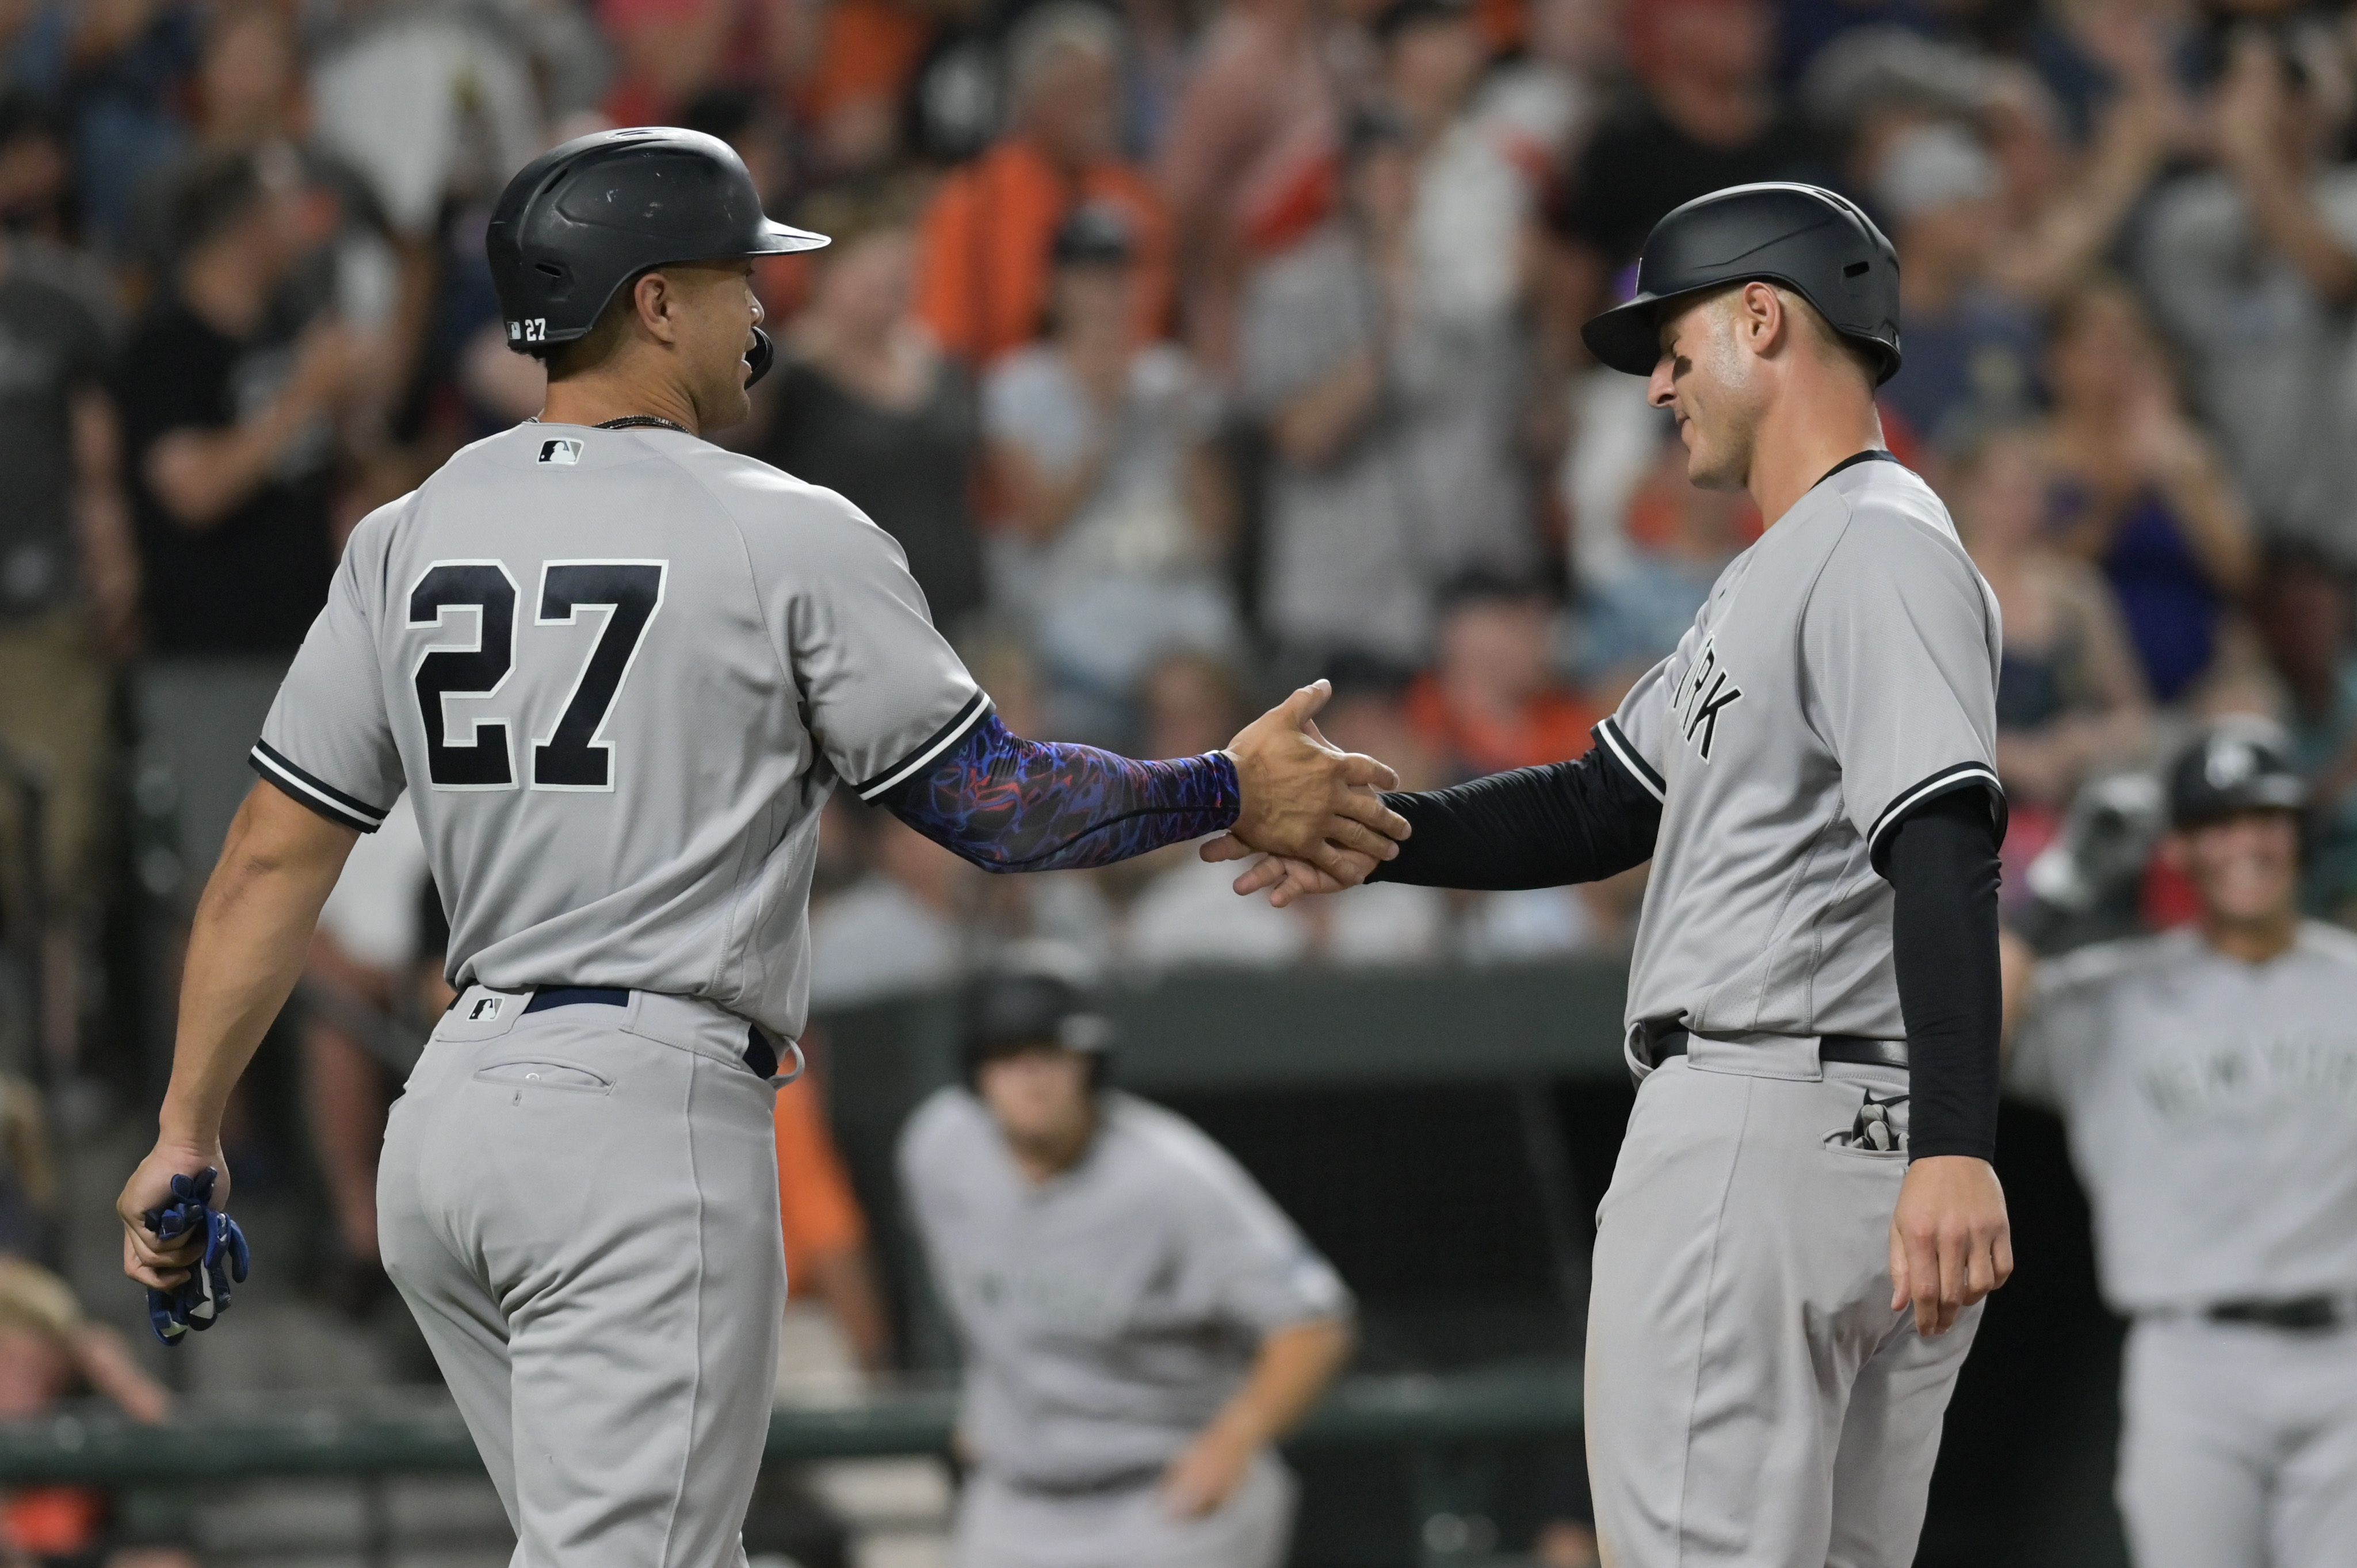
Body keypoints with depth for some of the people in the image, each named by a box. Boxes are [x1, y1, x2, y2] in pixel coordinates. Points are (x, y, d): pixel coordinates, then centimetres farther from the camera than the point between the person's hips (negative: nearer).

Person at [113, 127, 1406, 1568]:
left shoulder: (409, 539, 9)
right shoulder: (787, 539, -6)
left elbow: (275, 858, 7)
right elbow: (995, 809, -3)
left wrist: (188, 1134, 12)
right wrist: (1231, 794, 11)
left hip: (450, 1119, 7)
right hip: (650, 1121, -7)